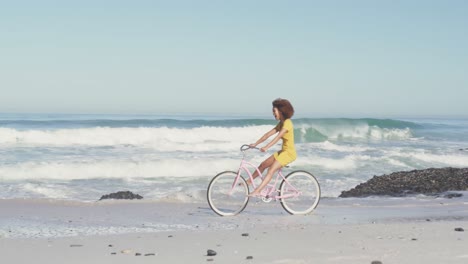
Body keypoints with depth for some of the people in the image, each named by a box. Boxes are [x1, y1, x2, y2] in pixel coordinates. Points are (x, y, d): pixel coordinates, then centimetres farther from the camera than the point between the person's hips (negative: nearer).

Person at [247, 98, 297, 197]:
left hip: (289, 152, -9)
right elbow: (268, 134, 10)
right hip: (283, 151, 9)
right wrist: (255, 144, 4)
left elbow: (278, 137, -29)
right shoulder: (281, 123, 12)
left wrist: (266, 147, -39)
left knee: (271, 170, -21)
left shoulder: (287, 123, -17)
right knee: (263, 164, 12)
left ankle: (257, 191, -29)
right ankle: (248, 181, 28)